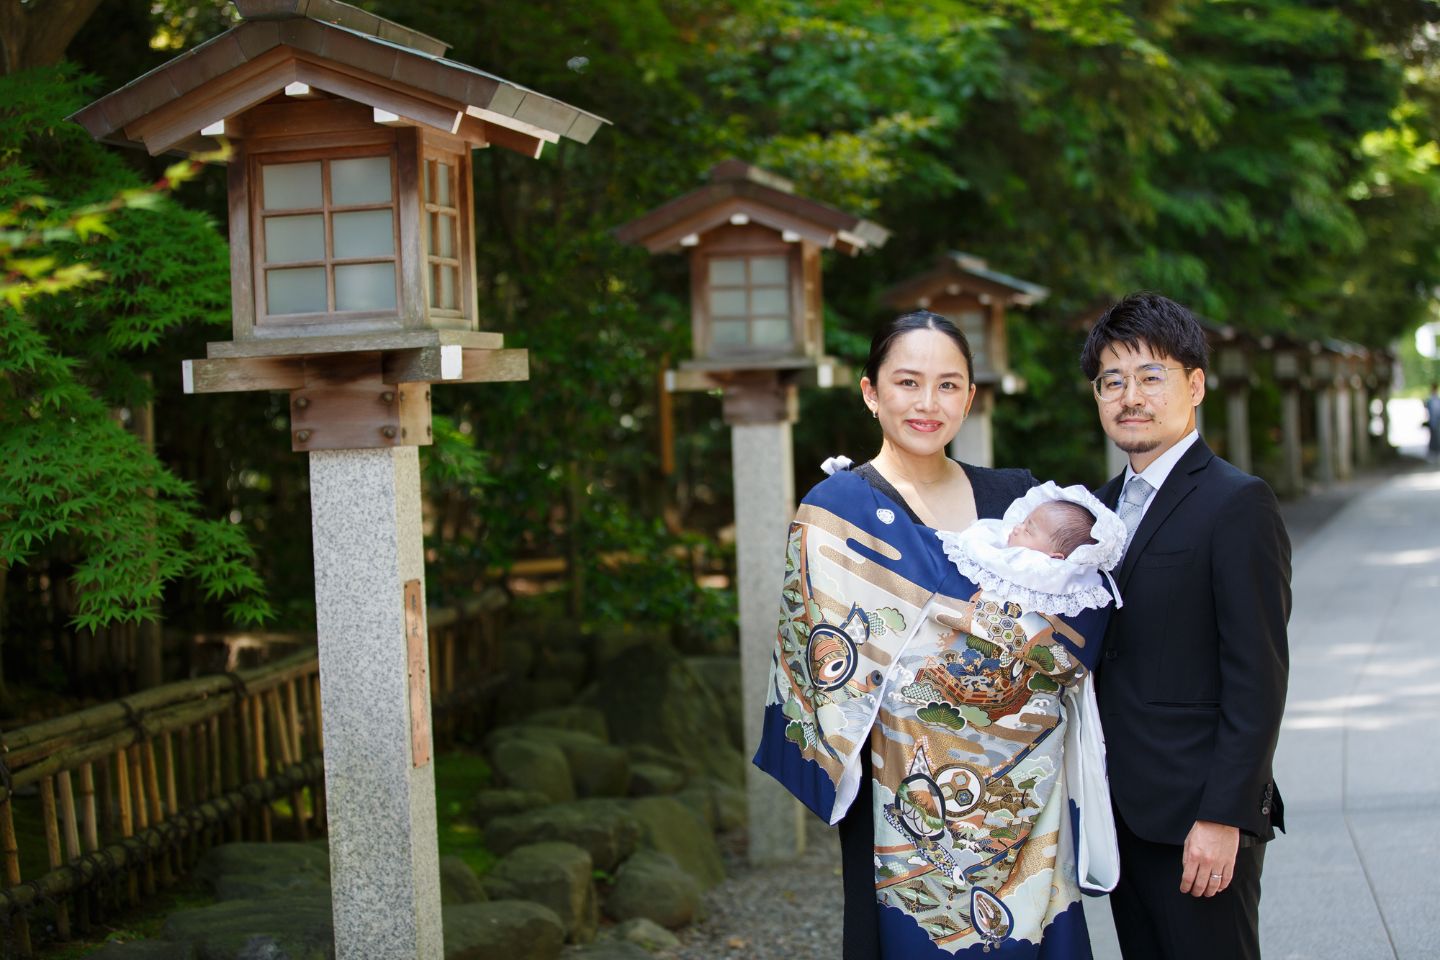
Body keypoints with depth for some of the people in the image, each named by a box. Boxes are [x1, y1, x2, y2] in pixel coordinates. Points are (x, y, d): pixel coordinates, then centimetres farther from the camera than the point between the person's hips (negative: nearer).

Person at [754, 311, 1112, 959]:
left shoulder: (1014, 497, 9)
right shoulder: (839, 510, -5)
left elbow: (1081, 625, 2)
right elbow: (843, 667, -14)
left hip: (1025, 802, 4)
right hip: (911, 805, -4)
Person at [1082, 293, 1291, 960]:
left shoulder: (1237, 504, -10)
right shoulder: (1103, 506, 13)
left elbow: (1258, 679, -15)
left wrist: (1223, 818, -18)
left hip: (1198, 822, -7)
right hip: (1123, 813, 7)